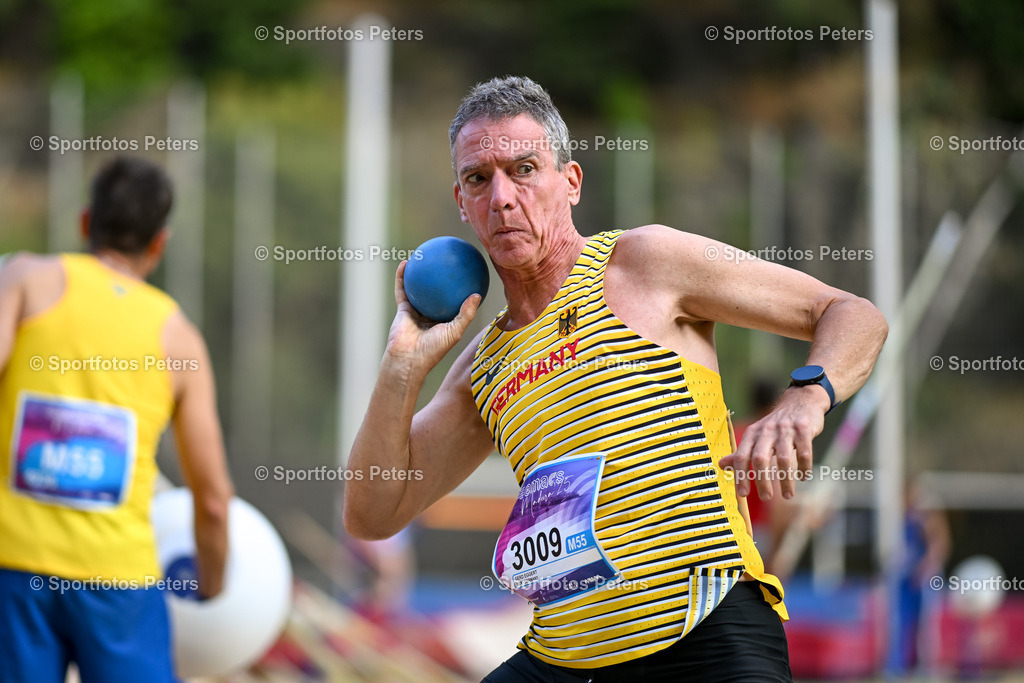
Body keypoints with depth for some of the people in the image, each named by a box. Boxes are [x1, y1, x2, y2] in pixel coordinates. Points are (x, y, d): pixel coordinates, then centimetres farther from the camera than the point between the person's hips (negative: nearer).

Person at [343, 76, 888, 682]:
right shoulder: (483, 367, 17)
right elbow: (372, 515, 17)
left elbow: (854, 316, 3)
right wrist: (405, 366, 6)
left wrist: (806, 399, -19)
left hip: (708, 634, -5)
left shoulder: (646, 259, 2)